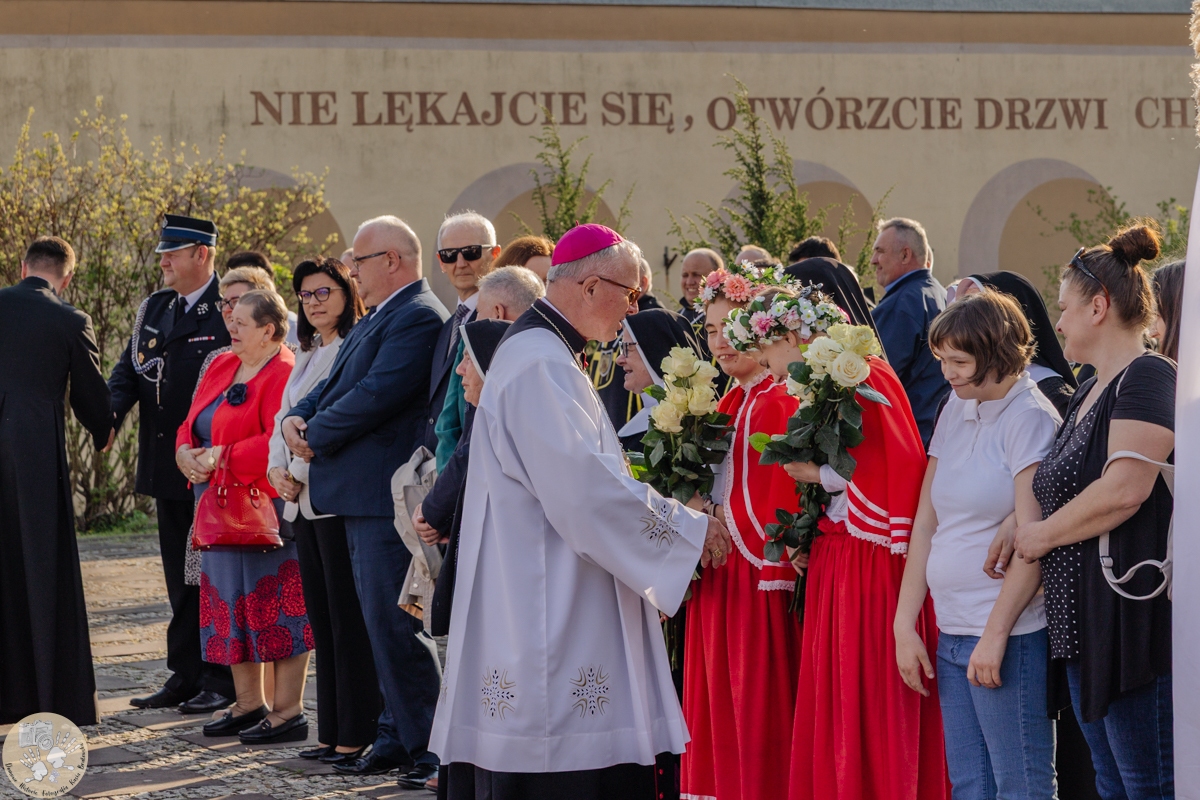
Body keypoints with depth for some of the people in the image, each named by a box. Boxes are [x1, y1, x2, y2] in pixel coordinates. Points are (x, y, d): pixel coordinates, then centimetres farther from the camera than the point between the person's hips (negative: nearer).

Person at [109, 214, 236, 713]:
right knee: (179, 576, 12)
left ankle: (221, 680, 6)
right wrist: (111, 414, -9)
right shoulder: (153, 309, 13)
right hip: (167, 465, 7)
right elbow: (129, 370, 12)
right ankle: (185, 676, 19)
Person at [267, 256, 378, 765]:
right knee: (322, 621, 10)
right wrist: (278, 468, 3)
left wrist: (302, 473, -14)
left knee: (349, 621, -6)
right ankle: (331, 733, 15)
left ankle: (357, 736, -3)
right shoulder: (307, 357, 20)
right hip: (303, 503, 9)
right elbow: (283, 420, 21)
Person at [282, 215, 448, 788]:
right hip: (362, 498, 11)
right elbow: (333, 387, 19)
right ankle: (398, 738, 22)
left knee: (394, 625, -9)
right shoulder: (374, 321, 19)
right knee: (382, 623, 15)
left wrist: (316, 437, -11)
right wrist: (296, 418, -1)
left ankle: (431, 748, -3)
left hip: (386, 497, -10)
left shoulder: (419, 317, -14)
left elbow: (376, 395, -22)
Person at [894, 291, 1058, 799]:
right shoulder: (956, 411, 13)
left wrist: (996, 634, -18)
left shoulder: (1030, 419, -8)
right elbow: (926, 523, 14)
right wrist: (904, 624, 9)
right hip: (951, 633, 8)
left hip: (1008, 636, -8)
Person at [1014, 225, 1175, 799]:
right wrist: (1015, 530, 11)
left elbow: (1123, 490, -22)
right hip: (1082, 624, 10)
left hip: (1134, 617, -10)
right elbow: (1061, 490, 29)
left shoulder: (1148, 377, -12)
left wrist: (1042, 535, -10)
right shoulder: (1087, 392, 19)